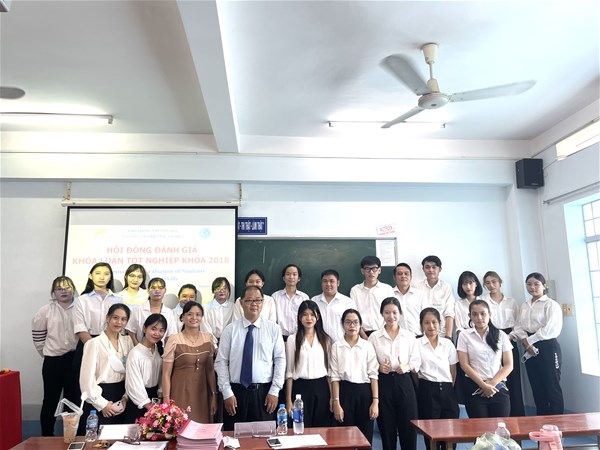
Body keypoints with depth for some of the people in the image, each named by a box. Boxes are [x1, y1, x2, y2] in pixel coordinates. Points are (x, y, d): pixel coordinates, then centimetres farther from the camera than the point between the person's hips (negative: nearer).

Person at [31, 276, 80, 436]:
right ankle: (46, 436, 26)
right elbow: (38, 334, 7)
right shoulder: (46, 311, -3)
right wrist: (47, 352, 8)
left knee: (73, 399, 11)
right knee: (50, 399, 11)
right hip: (53, 361, 0)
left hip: (75, 359, 0)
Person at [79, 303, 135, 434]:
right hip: (98, 401, -4)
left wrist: (125, 398, -4)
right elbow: (87, 379, -12)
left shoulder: (128, 341, 4)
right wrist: (102, 404, -11)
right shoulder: (94, 343, -10)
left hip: (120, 400, 5)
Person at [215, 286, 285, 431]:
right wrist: (227, 393, -5)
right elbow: (221, 362, 0)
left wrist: (274, 391, -4)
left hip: (264, 393, 0)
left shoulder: (273, 328, 2)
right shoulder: (230, 329, 1)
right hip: (236, 392, 0)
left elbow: (280, 360, 1)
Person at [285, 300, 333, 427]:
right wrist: (289, 400, -1)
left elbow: (329, 369, 8)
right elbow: (289, 371, 0)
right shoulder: (292, 339, -2)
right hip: (301, 388, -2)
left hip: (321, 388, 2)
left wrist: (333, 396, 3)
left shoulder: (325, 339, 5)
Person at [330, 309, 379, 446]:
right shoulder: (336, 346, -1)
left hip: (364, 392, 1)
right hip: (345, 392, -1)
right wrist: (336, 403, -7)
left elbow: (373, 375, -1)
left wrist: (375, 401, -7)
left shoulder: (368, 346, 2)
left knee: (366, 436, 7)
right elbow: (335, 376, -2)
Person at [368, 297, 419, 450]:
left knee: (408, 426, 2)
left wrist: (406, 367, -14)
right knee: (386, 426, 6)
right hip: (384, 383, -1)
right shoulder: (374, 337, 1)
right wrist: (378, 367, -17)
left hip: (404, 382, 1)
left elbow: (416, 360, 4)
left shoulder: (409, 336, 5)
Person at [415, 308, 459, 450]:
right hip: (427, 390, -3)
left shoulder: (448, 344, 8)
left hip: (447, 389, 3)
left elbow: (453, 370, 11)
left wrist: (451, 389, 6)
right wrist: (421, 388, -2)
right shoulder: (417, 344, -2)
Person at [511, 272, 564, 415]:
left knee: (552, 387, -1)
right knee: (537, 388, 12)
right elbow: (518, 326, 7)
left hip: (548, 348, -6)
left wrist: (530, 341, -10)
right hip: (530, 349, 7)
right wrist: (525, 340, -12)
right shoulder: (524, 306, 14)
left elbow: (550, 329, -15)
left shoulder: (551, 304, -6)